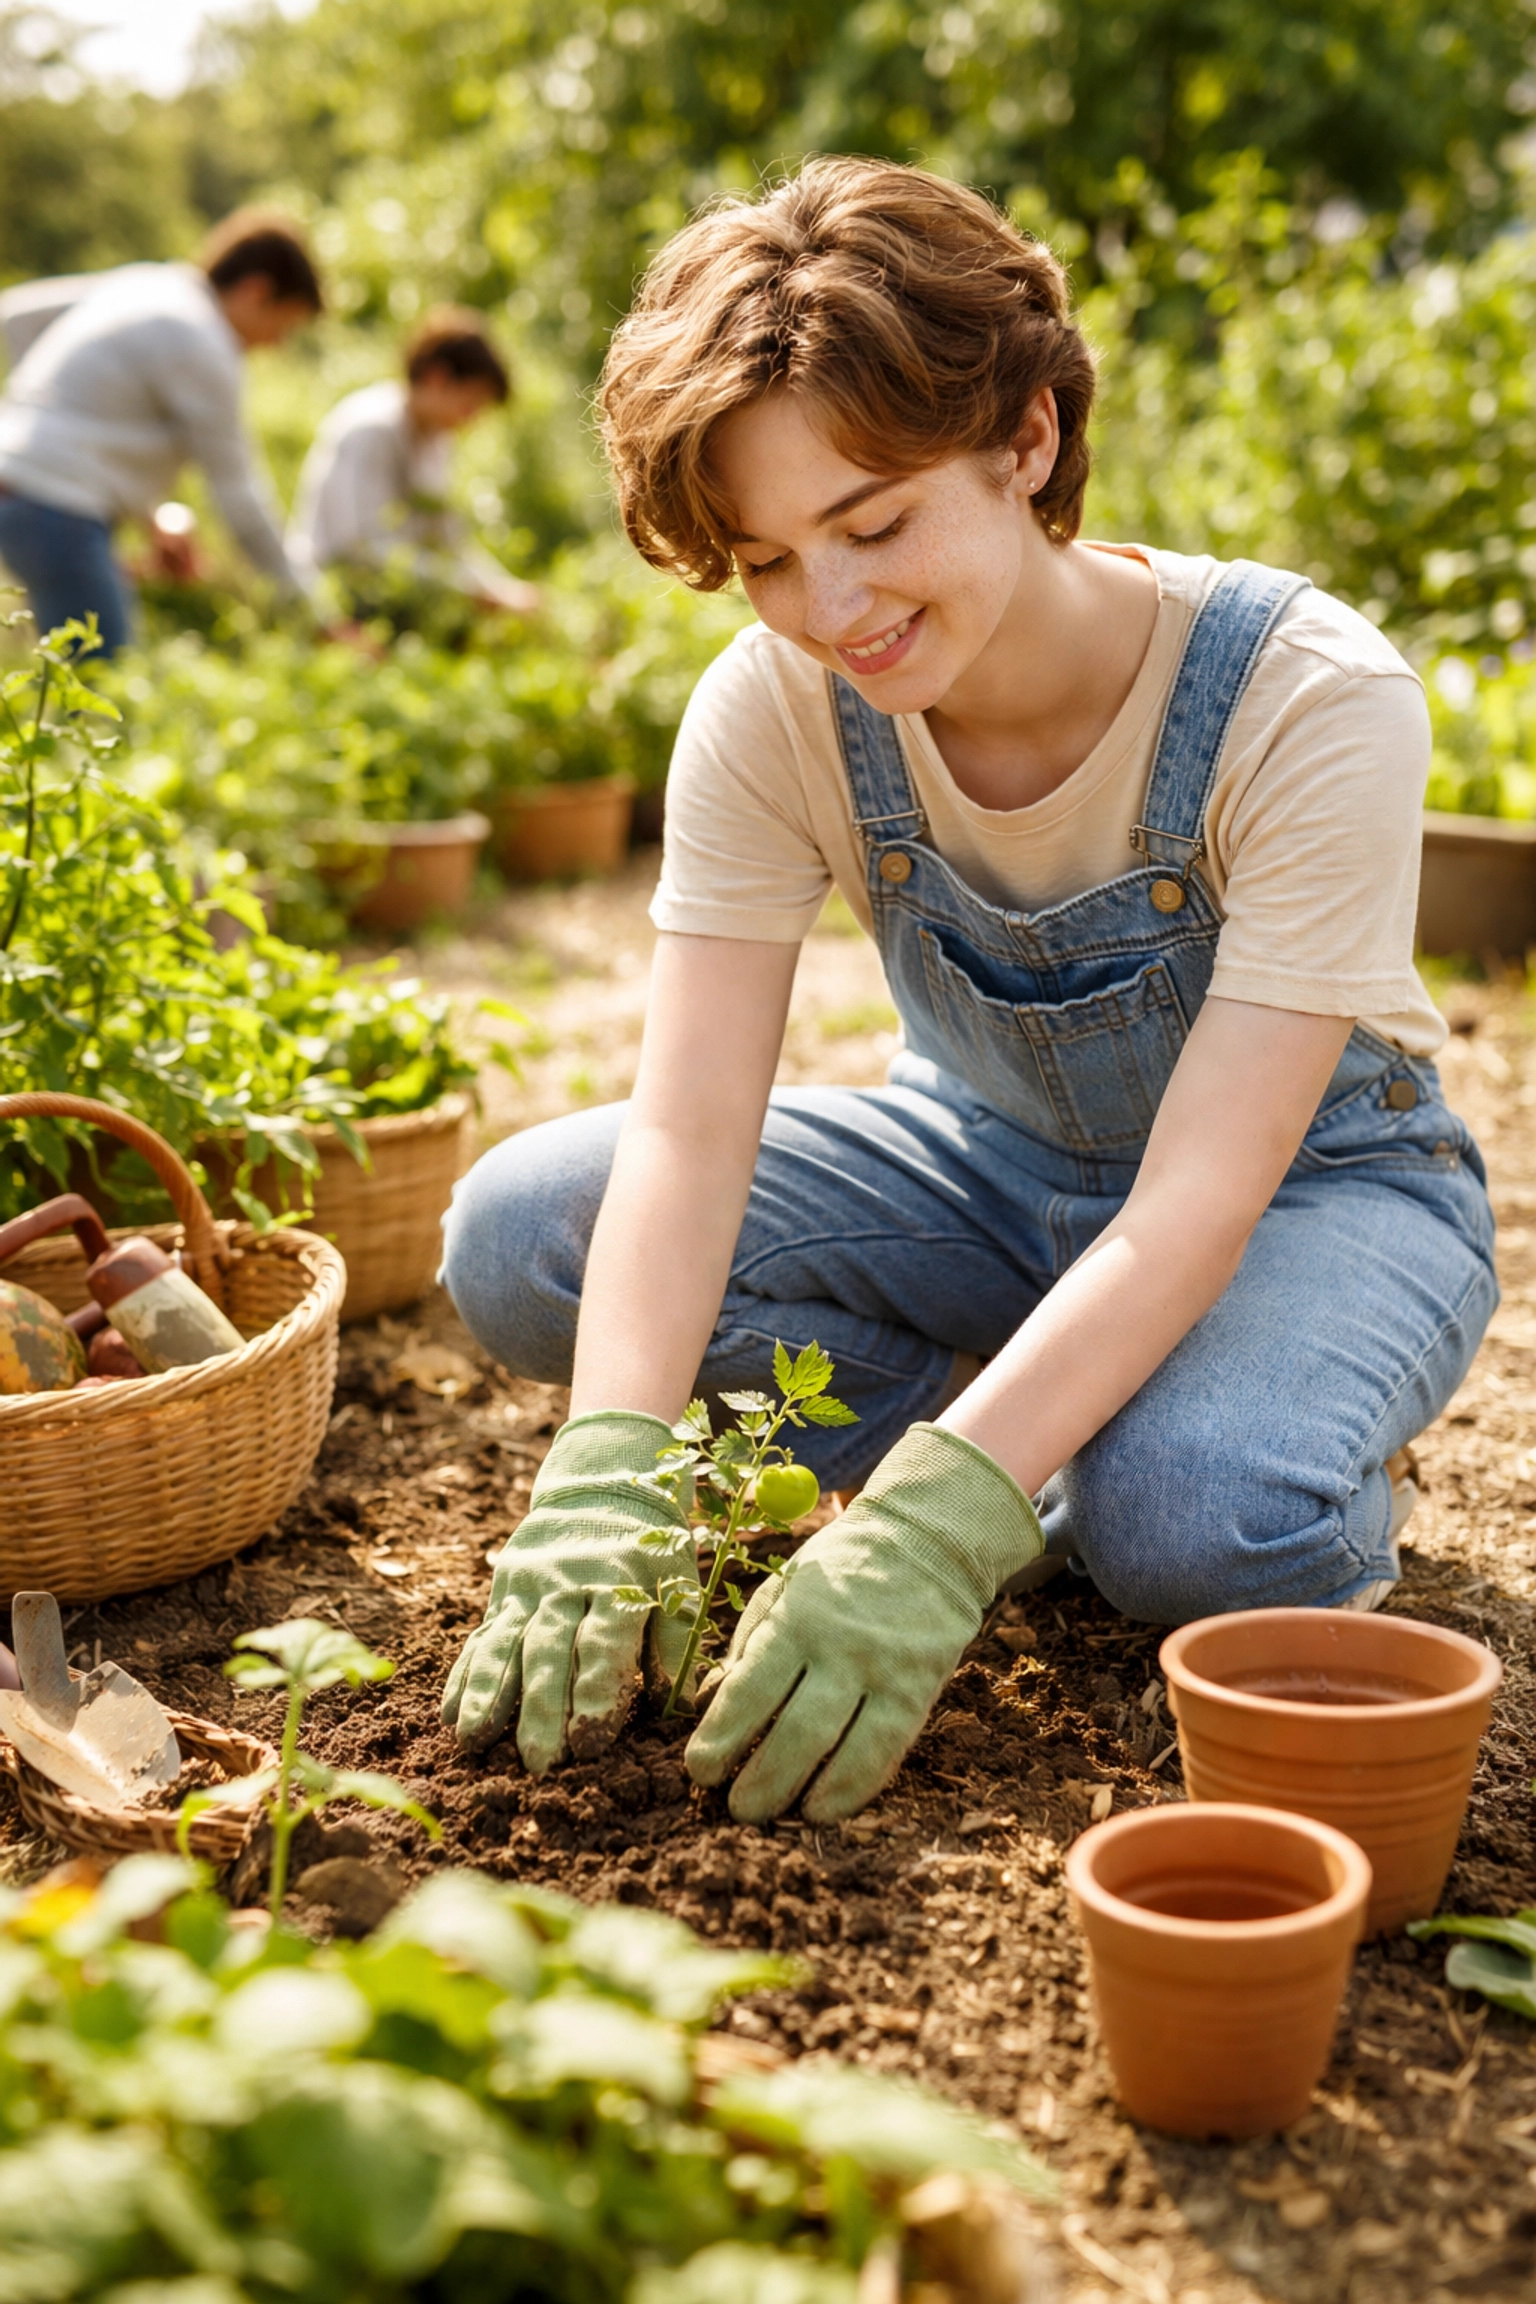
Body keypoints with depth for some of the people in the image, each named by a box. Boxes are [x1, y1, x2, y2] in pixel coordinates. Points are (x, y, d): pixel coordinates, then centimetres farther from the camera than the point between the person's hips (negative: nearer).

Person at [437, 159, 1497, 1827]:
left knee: (1194, 1526, -39)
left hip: (1314, 1185, -4)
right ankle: (1049, 1456, -9)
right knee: (517, 1237, -18)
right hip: (994, 1159, 5)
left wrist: (932, 1530, -47)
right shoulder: (772, 710, -18)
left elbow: (1198, 1202, -35)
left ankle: (1314, 1484, -1)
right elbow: (687, 1128, -24)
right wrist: (605, 1471, -41)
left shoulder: (1315, 705, -30)